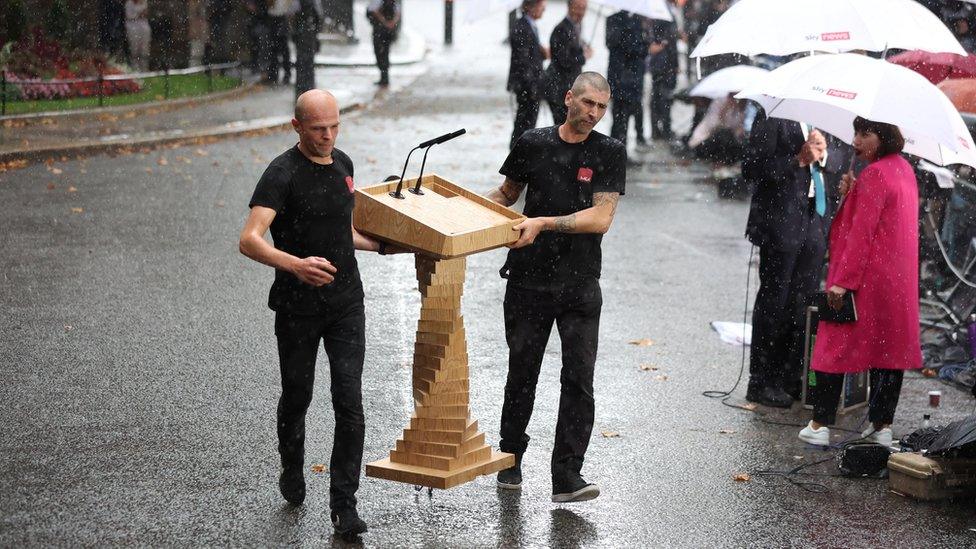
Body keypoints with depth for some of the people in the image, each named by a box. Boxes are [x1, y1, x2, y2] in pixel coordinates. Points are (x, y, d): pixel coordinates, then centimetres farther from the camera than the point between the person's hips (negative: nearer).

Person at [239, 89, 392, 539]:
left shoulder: (343, 164, 9)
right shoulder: (283, 173, -14)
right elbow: (250, 240, -27)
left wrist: (381, 245, 27)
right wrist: (295, 264, -41)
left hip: (346, 302, 4)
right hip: (298, 307, -4)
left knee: (350, 404, -5)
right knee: (297, 396, 13)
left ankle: (343, 503, 0)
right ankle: (292, 471, 41)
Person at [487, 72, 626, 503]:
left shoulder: (609, 153, -1)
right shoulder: (532, 144, 4)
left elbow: (601, 218, -12)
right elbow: (506, 194, 19)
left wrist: (543, 223, -21)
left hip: (580, 285, -1)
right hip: (529, 280, 1)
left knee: (579, 378, -8)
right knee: (522, 374, 10)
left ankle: (567, 475, -5)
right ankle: (510, 459, 28)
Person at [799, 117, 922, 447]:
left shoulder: (874, 175, -16)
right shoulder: (904, 169, 11)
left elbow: (862, 232, -19)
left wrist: (843, 280, -19)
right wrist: (852, 193, 5)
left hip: (865, 276, -8)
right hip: (898, 280, 8)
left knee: (835, 344, 0)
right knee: (889, 345, 10)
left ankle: (820, 425, 2)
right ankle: (883, 426, 14)